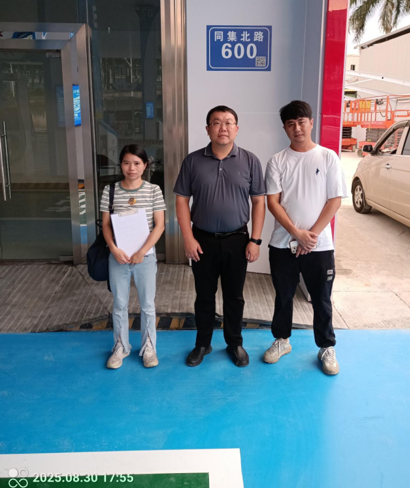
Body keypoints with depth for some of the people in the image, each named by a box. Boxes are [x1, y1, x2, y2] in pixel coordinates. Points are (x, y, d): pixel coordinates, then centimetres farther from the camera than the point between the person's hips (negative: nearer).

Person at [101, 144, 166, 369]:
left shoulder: (153, 190, -5)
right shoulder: (110, 190, -1)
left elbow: (159, 225, -7)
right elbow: (106, 225, 1)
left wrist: (142, 252, -15)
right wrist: (114, 249, -14)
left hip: (145, 256, -1)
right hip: (118, 257, 1)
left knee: (147, 304, 10)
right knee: (119, 304, 12)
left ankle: (149, 347, 27)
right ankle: (120, 347, 29)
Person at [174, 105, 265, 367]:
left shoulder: (250, 161, -3)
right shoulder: (193, 161, -2)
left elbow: (258, 201, -1)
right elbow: (182, 200, 0)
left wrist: (255, 240, -6)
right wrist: (188, 238, -7)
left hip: (237, 239, 0)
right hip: (203, 240, 0)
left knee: (234, 295, 12)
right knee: (204, 295, 12)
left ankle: (235, 343, 31)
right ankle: (202, 343, 30)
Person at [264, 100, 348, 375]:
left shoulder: (328, 157, -1)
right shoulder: (278, 161, 1)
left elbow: (335, 200, -4)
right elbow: (272, 202, -5)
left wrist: (312, 234, -12)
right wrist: (297, 234, -15)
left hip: (320, 246, -1)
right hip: (283, 244, 1)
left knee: (322, 300, 10)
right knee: (284, 296, 15)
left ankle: (327, 348, 27)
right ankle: (282, 340, 34)